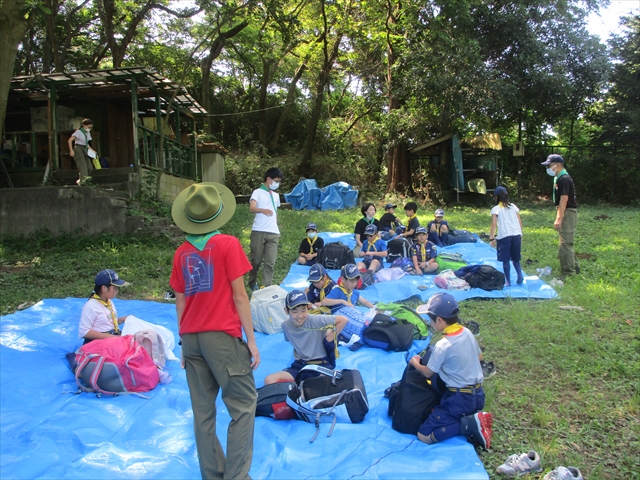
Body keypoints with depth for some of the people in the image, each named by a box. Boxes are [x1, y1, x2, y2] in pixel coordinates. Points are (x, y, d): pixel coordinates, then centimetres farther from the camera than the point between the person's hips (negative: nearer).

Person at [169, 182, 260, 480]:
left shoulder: (181, 253, 9)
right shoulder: (227, 244, -5)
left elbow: (180, 301, 12)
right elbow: (239, 295, -7)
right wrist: (251, 340, -2)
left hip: (191, 338, 5)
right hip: (222, 335, -5)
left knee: (202, 410, 10)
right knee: (243, 405, 5)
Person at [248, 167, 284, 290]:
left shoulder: (276, 195, 19)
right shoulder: (258, 192, -2)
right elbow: (251, 208, -18)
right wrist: (263, 210, -37)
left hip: (273, 233, 5)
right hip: (258, 232, -5)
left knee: (270, 262, -4)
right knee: (256, 260, 6)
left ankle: (266, 287, -3)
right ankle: (252, 283, 27)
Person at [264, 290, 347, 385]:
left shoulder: (316, 320, -15)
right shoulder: (285, 325, -1)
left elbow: (343, 320, -12)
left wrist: (330, 339, -8)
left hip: (321, 365, -4)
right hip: (300, 366, 4)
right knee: (269, 380, -16)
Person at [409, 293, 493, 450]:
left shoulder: (443, 345, -22)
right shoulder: (467, 333, -1)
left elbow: (428, 373, -6)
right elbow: (479, 357, 18)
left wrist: (415, 363, 13)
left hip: (459, 400, -7)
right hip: (478, 395, 7)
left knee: (424, 435, -3)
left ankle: (469, 424, -11)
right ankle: (474, 416, 9)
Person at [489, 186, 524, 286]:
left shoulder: (496, 209, 2)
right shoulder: (513, 206, 15)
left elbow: (494, 224, -8)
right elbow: (520, 222, 13)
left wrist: (491, 238, -7)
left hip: (504, 236, -4)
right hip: (517, 235, 4)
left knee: (506, 260, 5)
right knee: (515, 258, 18)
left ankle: (508, 281, 7)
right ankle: (520, 275, -1)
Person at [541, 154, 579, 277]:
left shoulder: (564, 179, -17)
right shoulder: (559, 178, 14)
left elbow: (564, 199, -22)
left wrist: (559, 219, -24)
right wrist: (559, 217, 19)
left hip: (568, 213, -11)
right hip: (565, 213, 11)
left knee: (565, 244, -7)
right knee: (567, 243, 18)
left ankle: (568, 273, -2)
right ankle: (573, 267, 29)